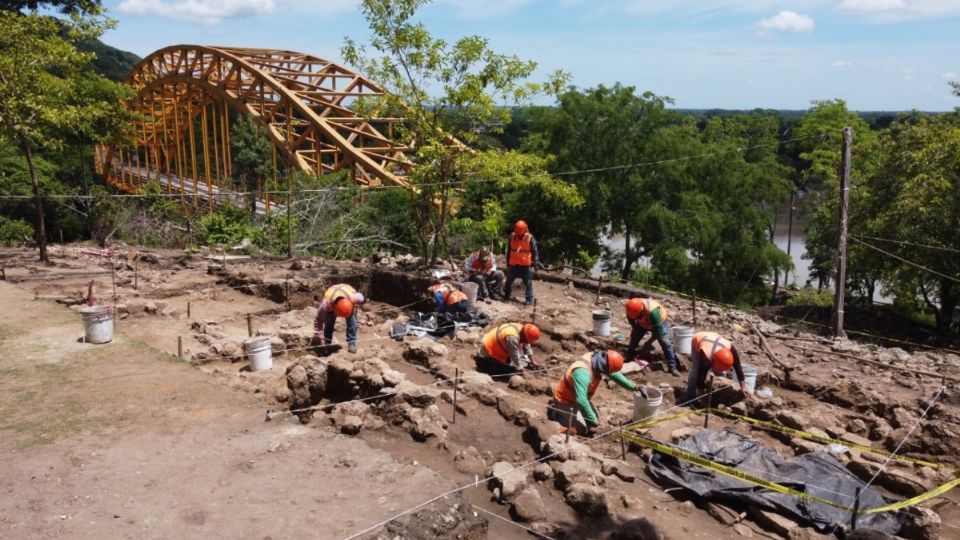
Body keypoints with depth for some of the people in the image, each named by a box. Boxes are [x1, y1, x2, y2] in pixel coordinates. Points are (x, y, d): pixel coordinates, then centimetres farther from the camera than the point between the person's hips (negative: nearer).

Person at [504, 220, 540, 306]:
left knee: (528, 283, 3)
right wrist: (507, 261, 14)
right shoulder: (512, 237, 0)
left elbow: (535, 251, -5)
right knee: (509, 281, 15)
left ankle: (529, 299, 9)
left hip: (526, 265, -4)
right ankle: (506, 295, 33)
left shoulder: (530, 238, -10)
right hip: (513, 264, 4)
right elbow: (509, 250, 11)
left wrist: (536, 262, -8)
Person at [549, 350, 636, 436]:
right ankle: (555, 412, 5)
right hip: (565, 400, -9)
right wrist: (592, 419, -33)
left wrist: (633, 386, 5)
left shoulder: (598, 358, -13)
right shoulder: (583, 372, -40)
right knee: (582, 429, -13)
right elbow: (581, 400, -44)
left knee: (595, 420, 10)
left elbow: (614, 374, 5)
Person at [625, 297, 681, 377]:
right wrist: (634, 329, 8)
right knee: (634, 339, 1)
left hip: (659, 322, -5)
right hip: (642, 323, 5)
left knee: (666, 343, -14)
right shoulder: (633, 308, -28)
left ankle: (672, 367, -11)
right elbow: (631, 321, -3)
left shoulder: (653, 311, -46)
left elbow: (658, 329, -36)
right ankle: (629, 359, 19)